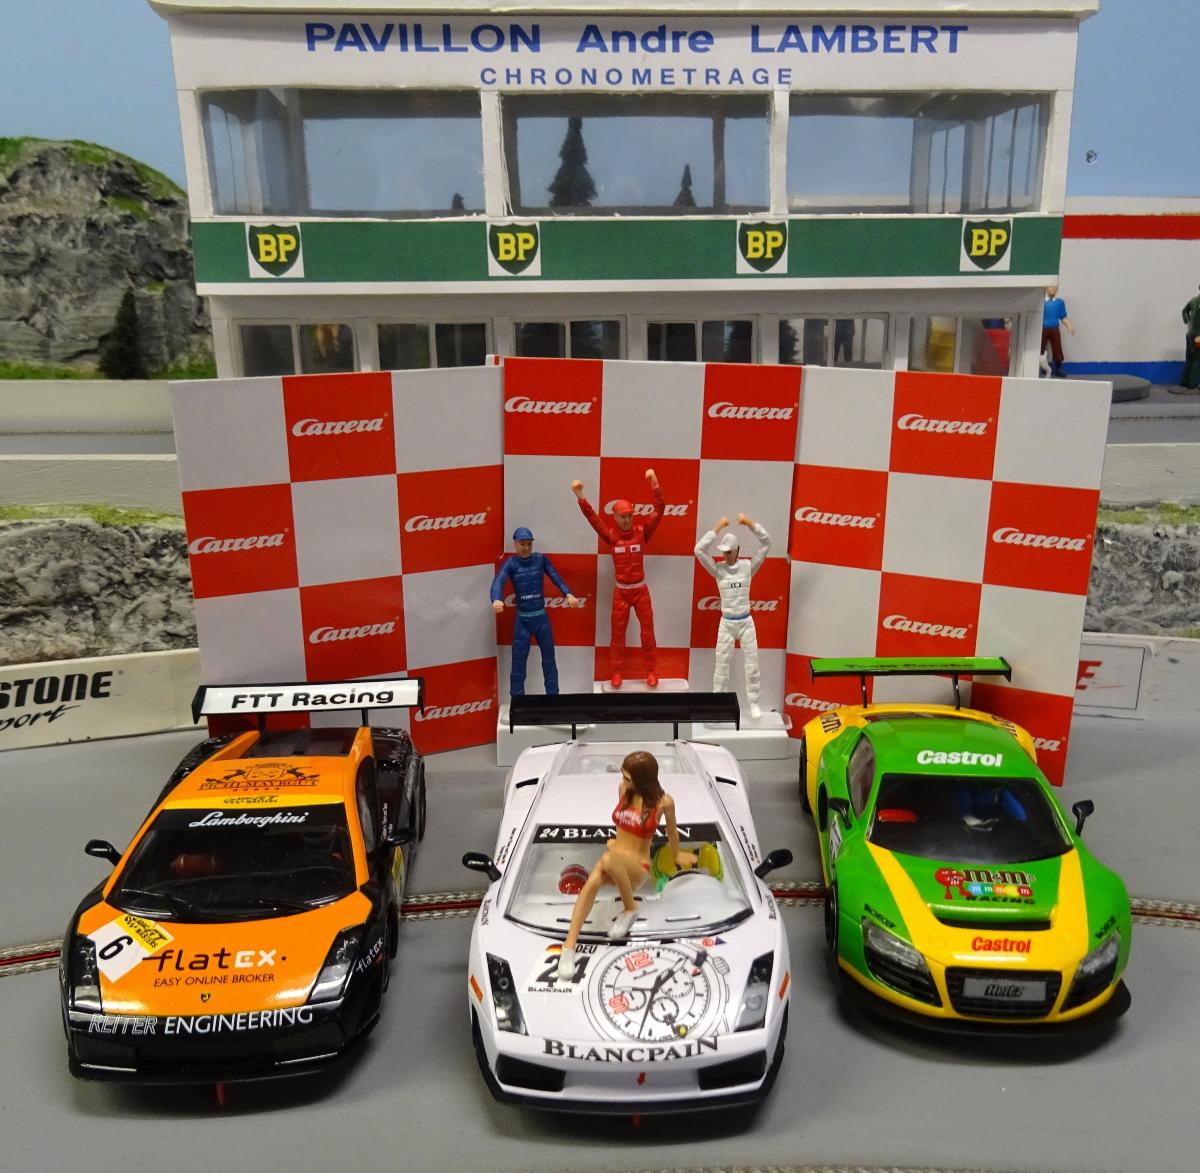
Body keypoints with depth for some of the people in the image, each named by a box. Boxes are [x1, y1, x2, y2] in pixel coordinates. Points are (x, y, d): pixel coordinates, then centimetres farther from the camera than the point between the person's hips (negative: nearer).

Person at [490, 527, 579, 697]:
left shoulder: (541, 559, -2)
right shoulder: (511, 563, -7)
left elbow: (556, 578, -11)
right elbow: (498, 581, -22)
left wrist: (568, 594, -30)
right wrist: (496, 600, -44)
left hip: (541, 617, 2)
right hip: (522, 620, -2)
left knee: (549, 659, 13)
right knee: (518, 662, 0)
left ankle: (553, 695, 28)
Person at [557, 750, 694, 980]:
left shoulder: (663, 801, -11)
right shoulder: (623, 789, 1)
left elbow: (671, 832, 9)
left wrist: (676, 855, 25)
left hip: (637, 868, -4)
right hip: (615, 859, 4)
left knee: (610, 858, -40)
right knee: (592, 882, -34)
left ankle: (630, 910, -16)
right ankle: (569, 946, -44)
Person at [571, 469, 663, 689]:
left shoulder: (642, 531, -5)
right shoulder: (611, 535, -5)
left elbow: (659, 509, -12)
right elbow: (592, 517, -13)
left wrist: (655, 485, -23)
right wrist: (580, 496, -25)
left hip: (641, 589, 0)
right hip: (620, 591, 0)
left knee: (647, 630, 5)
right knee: (618, 632, 8)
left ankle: (651, 671, 17)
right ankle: (617, 672, 18)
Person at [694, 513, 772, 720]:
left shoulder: (748, 566, -4)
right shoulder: (718, 569, -5)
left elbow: (766, 543, -10)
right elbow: (699, 550, -18)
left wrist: (748, 522, -17)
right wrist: (718, 527, -19)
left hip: (746, 621, 0)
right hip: (726, 623, 0)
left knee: (752, 663, 6)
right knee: (722, 664, 6)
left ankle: (753, 704, 18)